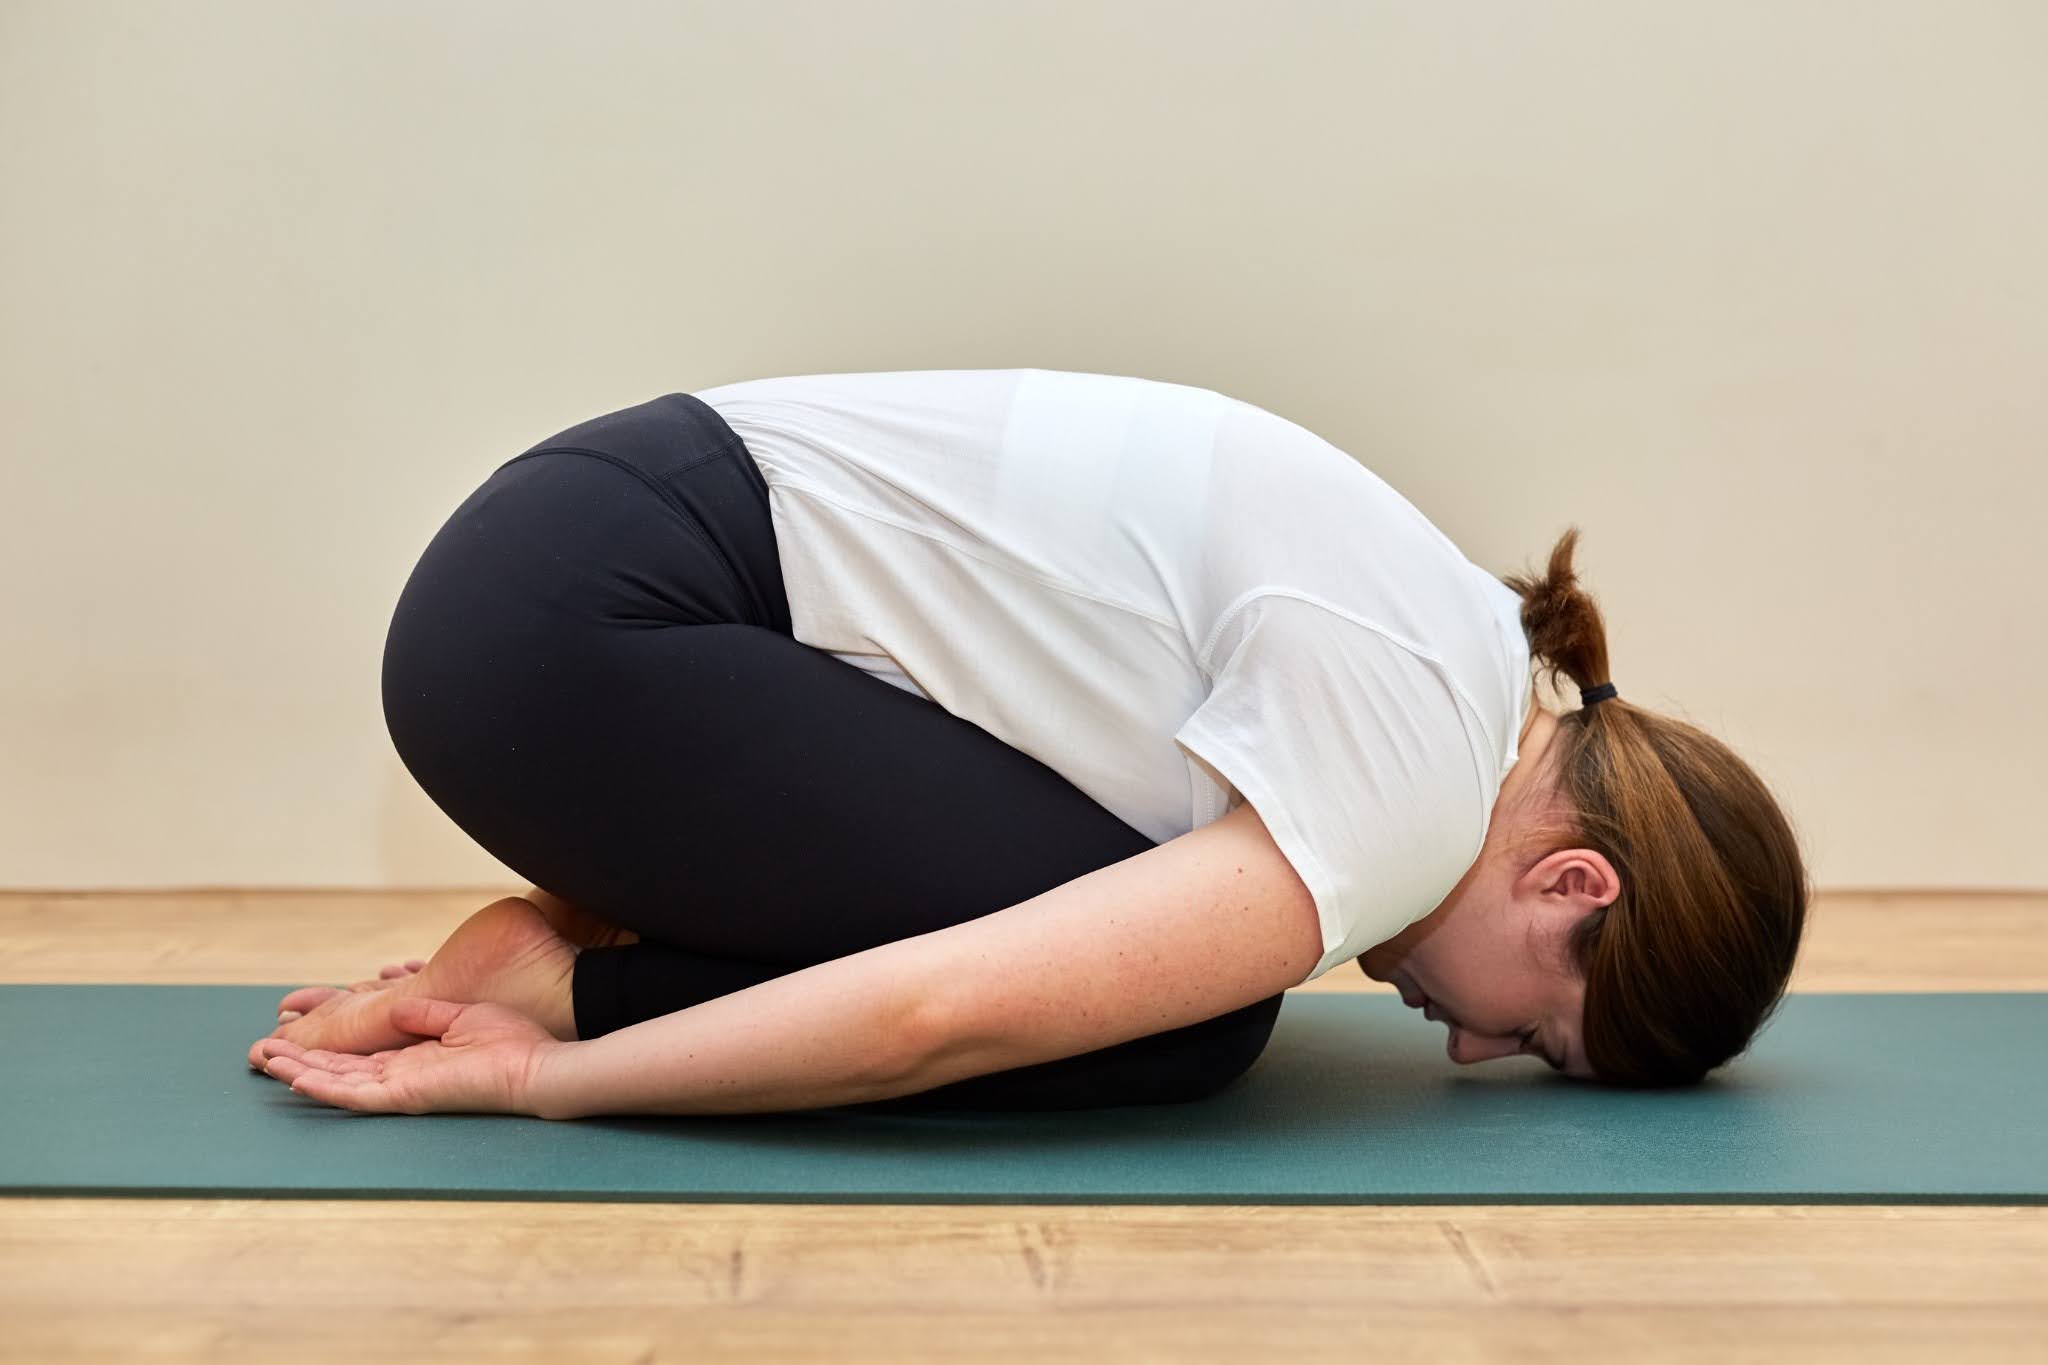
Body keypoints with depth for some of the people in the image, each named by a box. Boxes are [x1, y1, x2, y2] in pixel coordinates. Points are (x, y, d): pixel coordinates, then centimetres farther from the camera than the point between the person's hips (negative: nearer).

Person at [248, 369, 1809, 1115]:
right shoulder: (1423, 780, -17)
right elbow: (958, 1008, -24)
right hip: (570, 632, -9)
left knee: (1181, 941, 8)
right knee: (1187, 1018, -12)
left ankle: (579, 945, 9)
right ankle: (565, 984, -4)